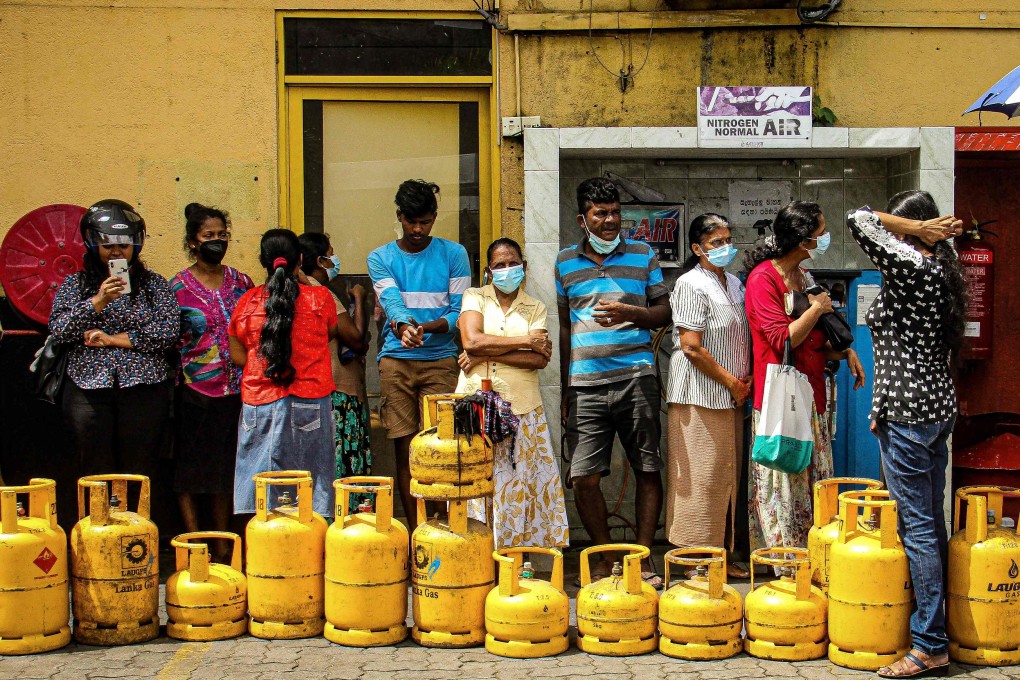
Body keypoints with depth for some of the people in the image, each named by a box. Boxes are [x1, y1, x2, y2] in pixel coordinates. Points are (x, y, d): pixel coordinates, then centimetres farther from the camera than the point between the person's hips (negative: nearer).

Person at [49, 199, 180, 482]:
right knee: (96, 477, 1)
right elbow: (58, 330, -2)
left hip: (144, 389, -1)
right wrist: (98, 301, -14)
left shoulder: (154, 284, 9)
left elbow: (169, 331, -4)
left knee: (140, 476, -2)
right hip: (89, 391, 1)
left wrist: (113, 339, -6)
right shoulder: (75, 284, 11)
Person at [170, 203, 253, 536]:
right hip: (194, 392, -3)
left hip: (234, 392, 3)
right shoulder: (178, 287, -2)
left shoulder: (241, 281, 9)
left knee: (225, 471, 10)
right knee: (189, 473, -1)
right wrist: (173, 386, -10)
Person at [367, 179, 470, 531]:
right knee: (404, 449, 1)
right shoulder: (380, 258, 8)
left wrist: (427, 327, -19)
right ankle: (413, 530, 7)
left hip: (440, 360, -1)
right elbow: (391, 301, -9)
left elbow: (461, 311, 0)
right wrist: (402, 325, -32)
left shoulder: (453, 254, 6)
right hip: (395, 360, 1)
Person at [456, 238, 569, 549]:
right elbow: (472, 341, -11)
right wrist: (526, 341, -7)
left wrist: (486, 355, -11)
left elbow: (539, 359, -5)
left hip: (522, 407, 1)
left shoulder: (535, 308, 10)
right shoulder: (474, 298, 7)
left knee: (519, 484, -1)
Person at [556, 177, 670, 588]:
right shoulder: (565, 262, 13)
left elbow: (665, 312, 11)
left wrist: (633, 313, -11)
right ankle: (605, 556, 14)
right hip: (585, 384, 1)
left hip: (636, 378, 0)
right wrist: (563, 389, 14)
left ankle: (642, 557, 11)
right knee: (583, 478, -3)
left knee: (648, 471, 0)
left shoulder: (642, 255, 10)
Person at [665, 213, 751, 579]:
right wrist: (731, 382, -13)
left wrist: (747, 379, 6)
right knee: (702, 477, -6)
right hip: (699, 395, -9)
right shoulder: (692, 284, -11)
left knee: (725, 477, 12)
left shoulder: (734, 284, 15)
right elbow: (691, 347, -18)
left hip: (730, 397, 9)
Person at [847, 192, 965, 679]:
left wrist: (918, 228, -12)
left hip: (908, 411, -10)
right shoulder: (941, 270, 10)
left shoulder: (912, 269, -18)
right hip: (939, 406, 10)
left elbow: (860, 221, -20)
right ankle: (934, 628, 23)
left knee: (917, 527, -5)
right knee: (931, 522, 14)